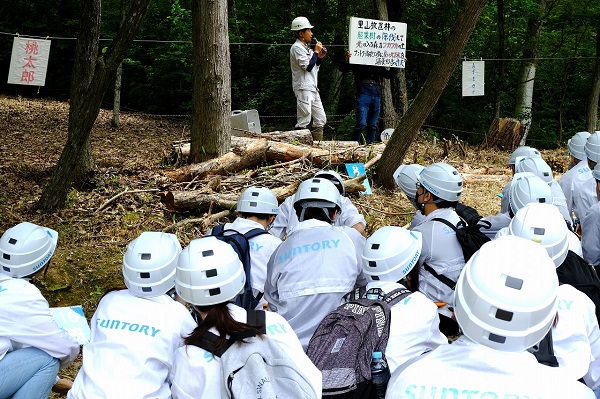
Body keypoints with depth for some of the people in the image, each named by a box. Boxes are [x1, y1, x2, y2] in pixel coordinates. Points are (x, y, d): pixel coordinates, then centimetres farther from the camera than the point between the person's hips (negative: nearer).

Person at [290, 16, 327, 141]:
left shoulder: (306, 47, 21)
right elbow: (308, 67, -18)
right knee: (304, 121, -12)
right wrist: (316, 52, -7)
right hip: (303, 88, -10)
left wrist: (320, 58, 8)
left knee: (321, 119, 10)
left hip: (313, 88, 10)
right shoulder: (297, 47, -8)